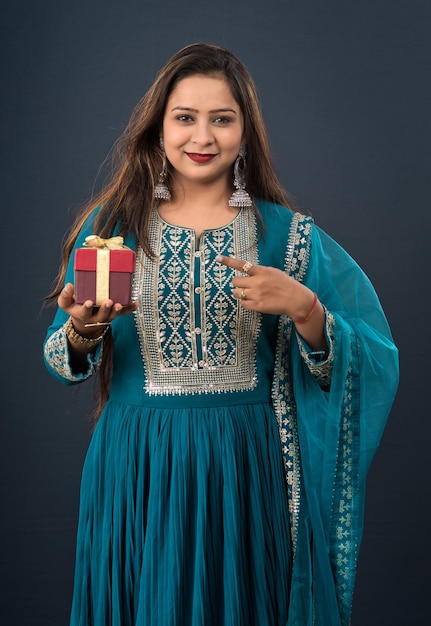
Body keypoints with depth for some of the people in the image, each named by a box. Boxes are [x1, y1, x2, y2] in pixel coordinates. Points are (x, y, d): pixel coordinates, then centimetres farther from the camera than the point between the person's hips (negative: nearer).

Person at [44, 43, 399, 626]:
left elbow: (365, 363, -3)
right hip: (136, 470, 1)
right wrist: (82, 331, -17)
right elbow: (61, 365, 4)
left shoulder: (288, 233, 0)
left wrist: (304, 308, -21)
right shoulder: (112, 225, 1)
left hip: (246, 469, 0)